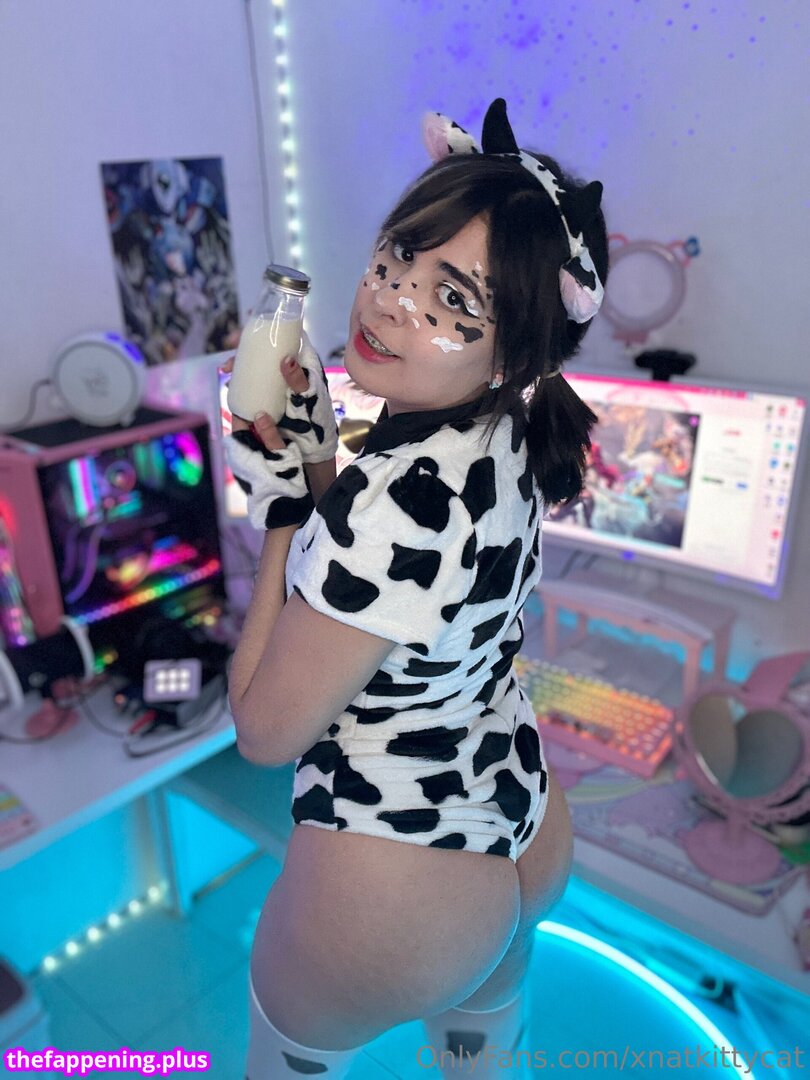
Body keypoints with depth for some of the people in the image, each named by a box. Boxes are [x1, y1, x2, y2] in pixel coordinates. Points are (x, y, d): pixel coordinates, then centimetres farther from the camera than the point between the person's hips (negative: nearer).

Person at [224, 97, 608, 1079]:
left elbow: (265, 729, -21)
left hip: (386, 888, -7)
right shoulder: (512, 436, -10)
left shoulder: (396, 499, -36)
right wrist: (313, 454, -7)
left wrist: (285, 503, -17)